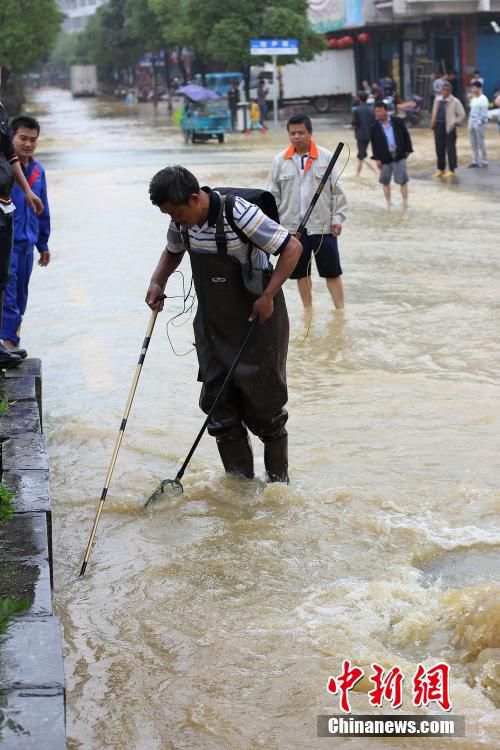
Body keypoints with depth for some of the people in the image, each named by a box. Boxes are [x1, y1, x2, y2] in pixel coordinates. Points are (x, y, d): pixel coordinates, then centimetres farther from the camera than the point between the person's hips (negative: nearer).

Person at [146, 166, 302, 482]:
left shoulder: (239, 214, -25)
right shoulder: (182, 220, -3)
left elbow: (293, 247, -22)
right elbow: (173, 251, 19)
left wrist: (267, 296, -25)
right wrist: (158, 282, 0)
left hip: (257, 320, -6)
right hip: (213, 323, 7)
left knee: (263, 403, 2)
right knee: (219, 404, 5)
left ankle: (278, 480, 18)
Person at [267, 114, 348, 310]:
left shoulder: (326, 157, -4)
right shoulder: (280, 160, -1)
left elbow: (337, 190, -1)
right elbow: (273, 194, 3)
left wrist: (337, 218, -5)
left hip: (322, 225, -2)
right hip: (293, 226, 2)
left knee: (332, 270, 4)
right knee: (300, 271, 12)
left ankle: (340, 310, 11)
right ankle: (308, 311, 25)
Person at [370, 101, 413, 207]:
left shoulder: (397, 121, -1)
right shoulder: (374, 127, -1)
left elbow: (406, 135, 6)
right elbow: (374, 144, 2)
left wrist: (407, 150, 3)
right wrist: (377, 158, -3)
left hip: (399, 155, -1)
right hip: (385, 157, 1)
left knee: (403, 180, -1)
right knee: (385, 181, 8)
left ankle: (405, 202, 7)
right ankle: (388, 202, 21)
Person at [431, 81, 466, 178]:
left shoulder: (455, 101, -9)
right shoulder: (437, 100, 9)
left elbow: (462, 114, -6)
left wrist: (455, 123, -7)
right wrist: (433, 123, 7)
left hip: (449, 127, -6)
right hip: (438, 126, 6)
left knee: (450, 149, 0)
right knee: (439, 148, 10)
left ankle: (451, 170, 7)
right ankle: (441, 169, 20)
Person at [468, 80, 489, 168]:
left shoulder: (483, 99, -10)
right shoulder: (473, 99, 15)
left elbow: (484, 113, -14)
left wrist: (480, 122, -18)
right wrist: (470, 122, 13)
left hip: (479, 123, -8)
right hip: (472, 123, 8)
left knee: (481, 142, -5)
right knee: (473, 143, 10)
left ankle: (484, 161, 1)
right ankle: (475, 161, 17)